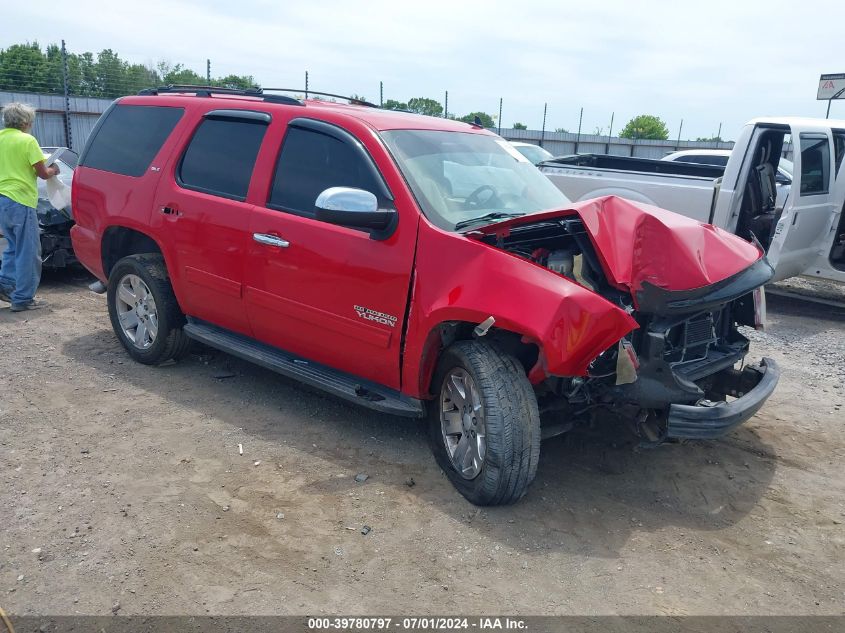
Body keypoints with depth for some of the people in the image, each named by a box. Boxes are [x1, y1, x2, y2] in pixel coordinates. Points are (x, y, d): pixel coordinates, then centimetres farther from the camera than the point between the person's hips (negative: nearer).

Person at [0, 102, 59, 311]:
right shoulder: (27, 140, -10)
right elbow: (42, 173, -8)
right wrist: (53, 170, 12)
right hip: (20, 200, -7)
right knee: (28, 252, 1)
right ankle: (23, 299, 4)